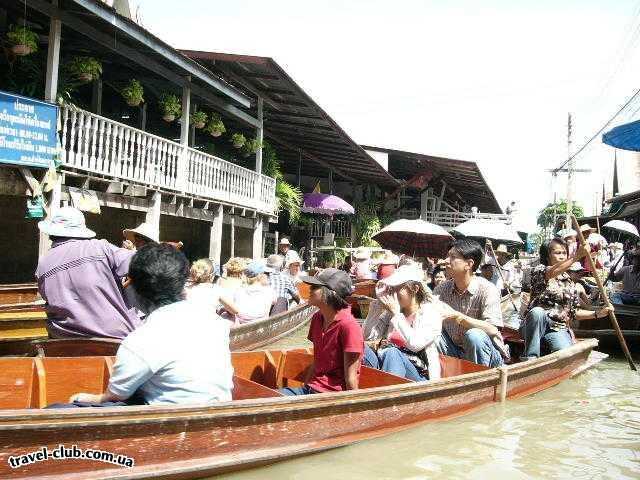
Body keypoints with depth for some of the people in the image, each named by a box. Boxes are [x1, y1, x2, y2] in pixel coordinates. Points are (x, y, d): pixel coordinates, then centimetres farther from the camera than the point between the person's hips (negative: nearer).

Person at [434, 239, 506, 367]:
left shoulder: (486, 289, -16)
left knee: (474, 335, -33)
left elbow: (491, 330, -27)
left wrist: (457, 316, -37)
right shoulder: (442, 289, -1)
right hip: (456, 353, 4)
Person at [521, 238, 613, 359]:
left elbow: (574, 313, 18)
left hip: (559, 329, 2)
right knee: (538, 311, -39)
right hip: (535, 327, -2)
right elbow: (550, 273, -26)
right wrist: (577, 256, -33)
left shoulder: (569, 283, 16)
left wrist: (596, 314, 2)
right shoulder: (539, 271, 0)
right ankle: (530, 358, -27)